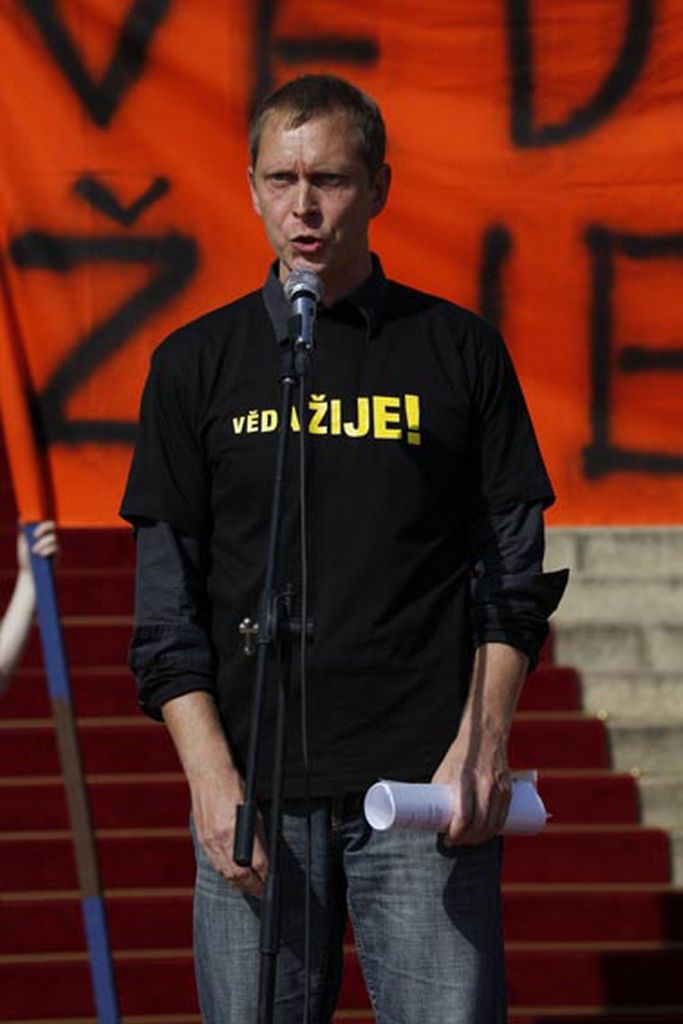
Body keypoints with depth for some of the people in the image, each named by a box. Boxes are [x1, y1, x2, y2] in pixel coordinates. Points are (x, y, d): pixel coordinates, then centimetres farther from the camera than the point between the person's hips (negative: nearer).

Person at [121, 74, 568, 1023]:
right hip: (257, 795, 1)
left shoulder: (461, 351, 7)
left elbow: (515, 573, 7)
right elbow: (166, 600, 6)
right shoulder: (197, 364, 8)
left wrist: (482, 742, -6)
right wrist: (211, 776, -4)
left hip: (427, 784, -1)